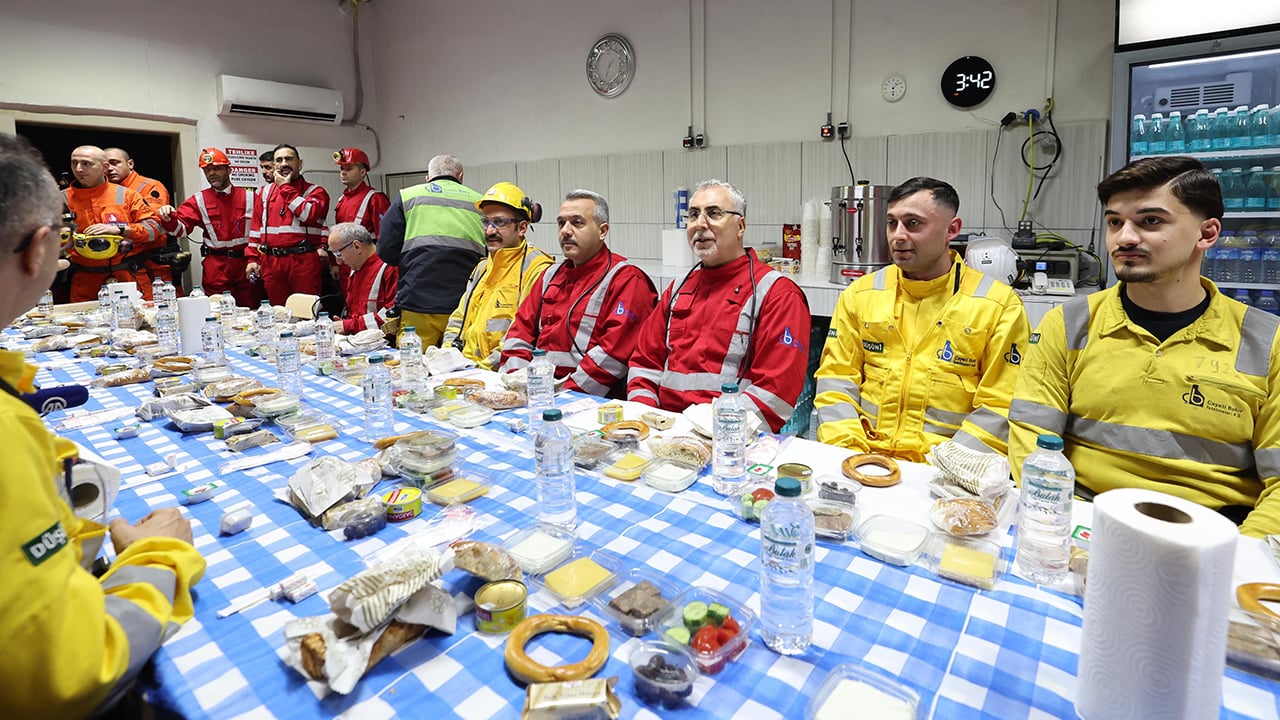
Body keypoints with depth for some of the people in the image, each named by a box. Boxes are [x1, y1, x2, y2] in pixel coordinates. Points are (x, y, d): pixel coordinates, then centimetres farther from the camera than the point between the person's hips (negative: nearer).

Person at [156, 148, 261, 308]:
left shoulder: (249, 197, 5)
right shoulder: (198, 200, 7)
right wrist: (169, 218, -22)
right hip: (216, 266, 1)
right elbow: (180, 227, 0)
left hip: (246, 264, 0)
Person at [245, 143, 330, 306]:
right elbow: (256, 227, 17)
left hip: (304, 262, -4)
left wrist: (286, 188, -5)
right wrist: (252, 259, 9)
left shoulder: (315, 191, 5)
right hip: (271, 263, 4)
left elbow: (309, 215, -15)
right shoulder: (265, 192, 18)